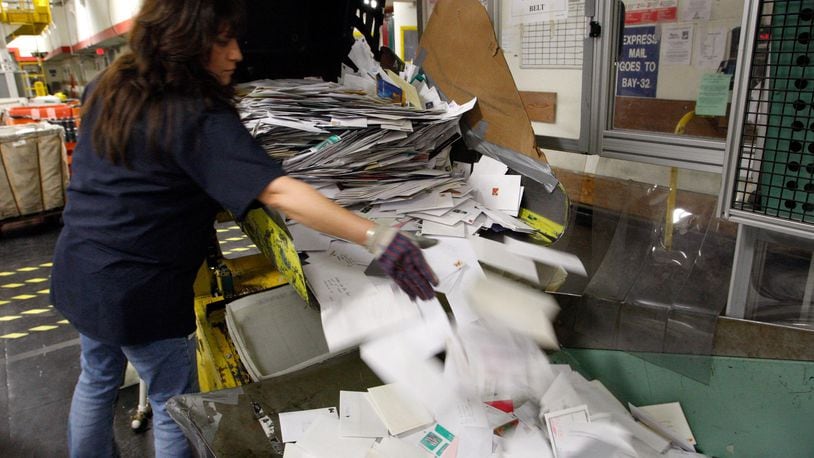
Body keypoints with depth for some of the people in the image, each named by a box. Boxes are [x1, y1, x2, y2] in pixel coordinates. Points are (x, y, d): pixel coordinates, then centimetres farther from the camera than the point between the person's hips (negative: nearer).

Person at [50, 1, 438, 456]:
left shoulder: (106, 88, 0)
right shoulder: (200, 120, -25)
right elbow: (282, 193, -38)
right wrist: (380, 239, -44)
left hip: (76, 272, 8)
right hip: (137, 294, -8)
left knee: (97, 378, 30)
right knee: (174, 405, 14)